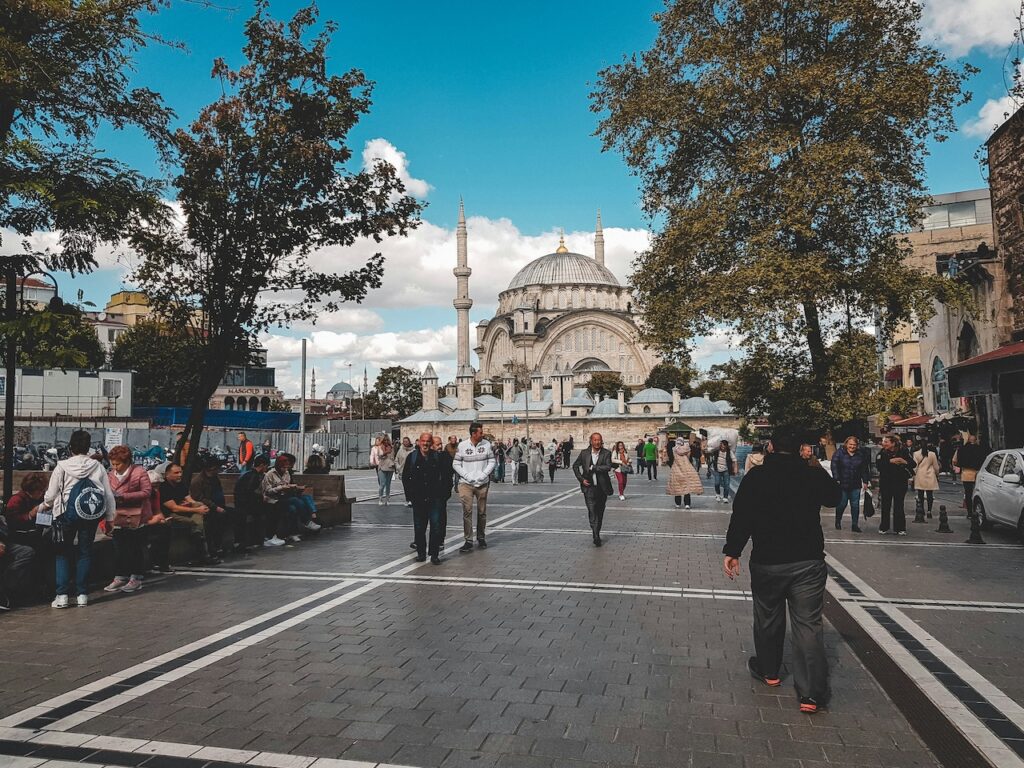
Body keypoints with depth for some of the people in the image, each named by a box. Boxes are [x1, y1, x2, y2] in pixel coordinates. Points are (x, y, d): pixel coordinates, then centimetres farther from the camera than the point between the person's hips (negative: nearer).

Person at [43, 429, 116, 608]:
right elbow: (109, 495, 2)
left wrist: (47, 504, 22)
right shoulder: (98, 467, 0)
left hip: (67, 514, -2)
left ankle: (62, 595, 3)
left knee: (63, 553, 10)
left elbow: (50, 495, -1)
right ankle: (82, 595, 12)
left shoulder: (62, 467, -7)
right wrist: (109, 517, 12)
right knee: (85, 552, 11)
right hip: (91, 515, 2)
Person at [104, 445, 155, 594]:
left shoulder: (140, 472, -7)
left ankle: (136, 579, 11)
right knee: (119, 550, 9)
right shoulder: (111, 475, 11)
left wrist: (124, 496, -20)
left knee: (136, 549, 3)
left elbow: (147, 492, -14)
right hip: (118, 518, 6)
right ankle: (120, 578, 18)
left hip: (136, 517, -5)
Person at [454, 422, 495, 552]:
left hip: (482, 483, 2)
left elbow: (491, 461, 4)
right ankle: (469, 541, -1)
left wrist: (484, 474, -9)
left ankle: (481, 537, 27)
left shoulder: (486, 444, 0)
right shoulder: (462, 446, -5)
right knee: (467, 511, -6)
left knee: (482, 512, 10)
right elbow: (456, 464, -1)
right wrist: (467, 475, -12)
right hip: (466, 483, -2)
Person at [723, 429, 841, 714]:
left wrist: (732, 551, -5)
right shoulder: (813, 475, -2)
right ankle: (811, 694, -2)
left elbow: (741, 516, -10)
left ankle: (769, 671, 36)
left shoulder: (757, 476, -7)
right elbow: (834, 497, 20)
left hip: (767, 561, 0)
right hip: (808, 561, 1)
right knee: (808, 624, 2)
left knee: (768, 619, 18)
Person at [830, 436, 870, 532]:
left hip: (856, 485, 3)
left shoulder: (860, 455, 7)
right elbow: (834, 467, -7)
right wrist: (836, 479, -13)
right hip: (842, 484, -3)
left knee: (855, 505, 0)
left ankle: (854, 525, 8)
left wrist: (865, 481, 8)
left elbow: (864, 469, 12)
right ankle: (838, 522, 25)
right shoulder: (839, 453, -3)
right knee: (842, 504, 3)